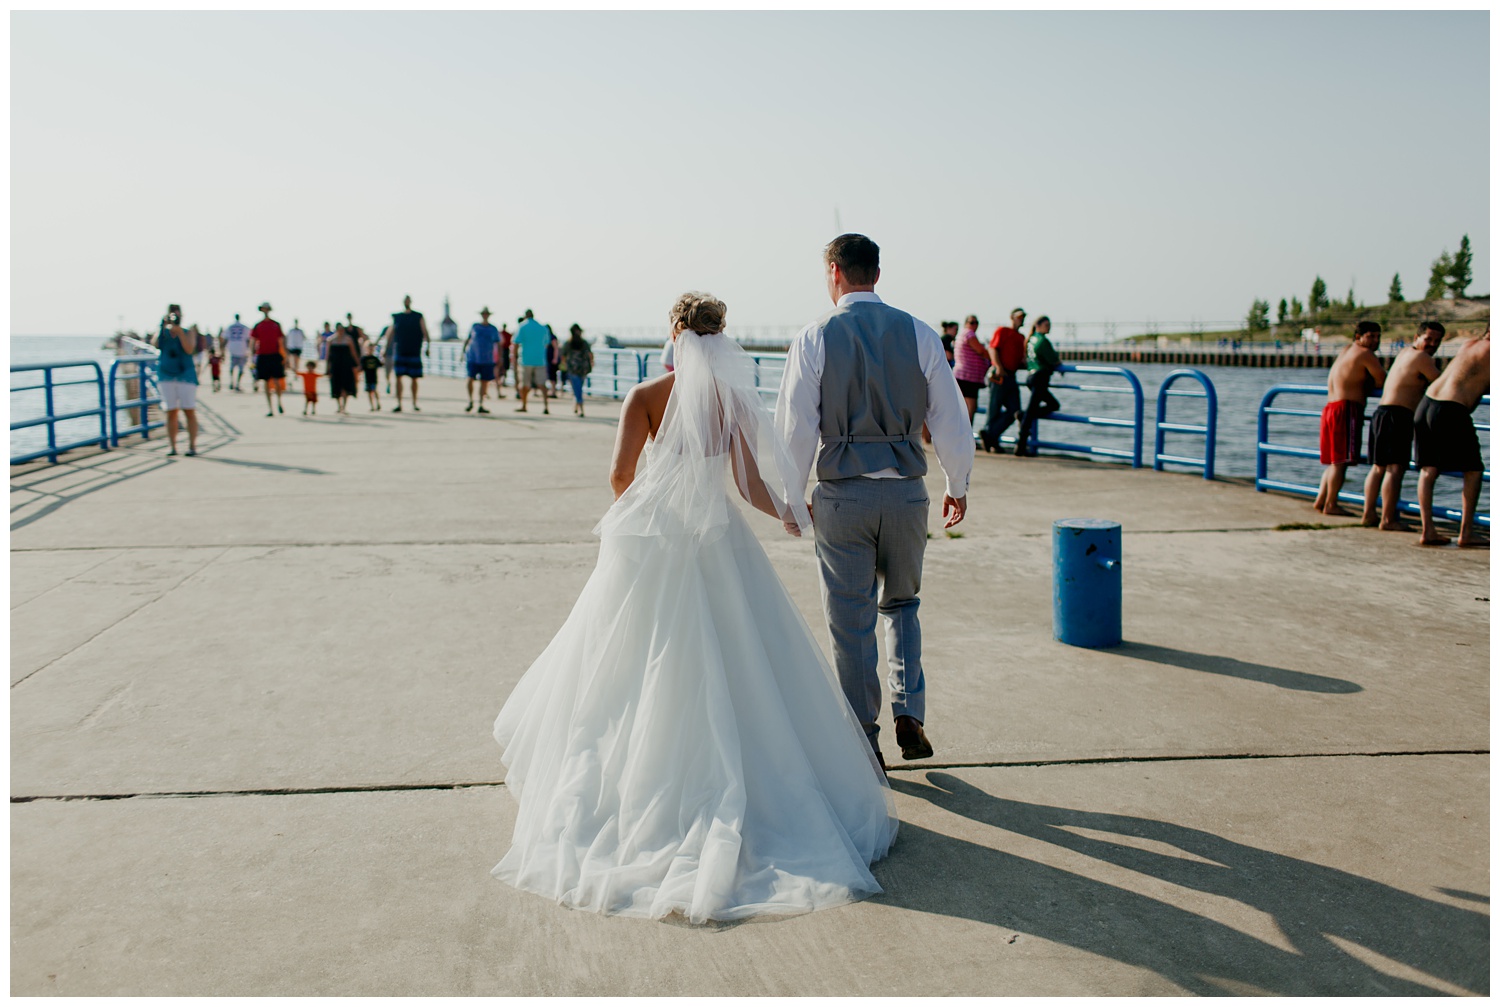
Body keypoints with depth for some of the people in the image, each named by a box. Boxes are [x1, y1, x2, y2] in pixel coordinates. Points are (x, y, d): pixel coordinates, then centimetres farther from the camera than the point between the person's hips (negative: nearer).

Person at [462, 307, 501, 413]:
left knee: (484, 382, 0)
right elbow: (467, 340, 16)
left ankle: (481, 405, 9)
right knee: (470, 379, -11)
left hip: (487, 360, 1)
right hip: (473, 358, -1)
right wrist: (463, 352, 11)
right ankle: (470, 402, 7)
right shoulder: (474, 326, 7)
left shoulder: (493, 329, 8)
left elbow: (498, 345, 10)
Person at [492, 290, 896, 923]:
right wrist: (789, 514, 15)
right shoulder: (734, 399, -3)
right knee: (732, 666, 10)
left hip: (650, 541, -1)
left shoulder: (645, 397, -6)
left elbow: (620, 475, -9)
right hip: (716, 541, 1)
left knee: (637, 670, 10)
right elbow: (750, 485, -4)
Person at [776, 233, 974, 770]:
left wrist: (791, 497, 7)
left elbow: (796, 430, -6)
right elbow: (951, 420, 3)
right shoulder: (919, 334, 0)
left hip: (842, 495, -2)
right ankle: (909, 714, 13)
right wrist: (958, 486, 17)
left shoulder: (813, 339, -5)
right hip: (906, 491, 2)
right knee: (901, 604, 24)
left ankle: (865, 745, 18)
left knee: (851, 624, 8)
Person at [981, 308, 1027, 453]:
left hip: (1011, 376, 8)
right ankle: (990, 439, 9)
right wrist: (999, 367, -21)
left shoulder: (1021, 337, 22)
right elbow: (993, 348, -11)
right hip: (999, 375, -8)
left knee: (1014, 411, 0)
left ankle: (989, 435, 6)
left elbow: (1022, 360, 22)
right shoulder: (1002, 330, 1)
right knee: (994, 409, -2)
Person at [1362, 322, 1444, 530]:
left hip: (1381, 412, 10)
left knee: (1378, 467, 12)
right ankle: (1388, 520, -15)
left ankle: (1369, 515, 14)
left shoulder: (1406, 352, 21)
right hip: (1396, 416, -10)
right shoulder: (1421, 357, -8)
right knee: (1395, 468, -12)